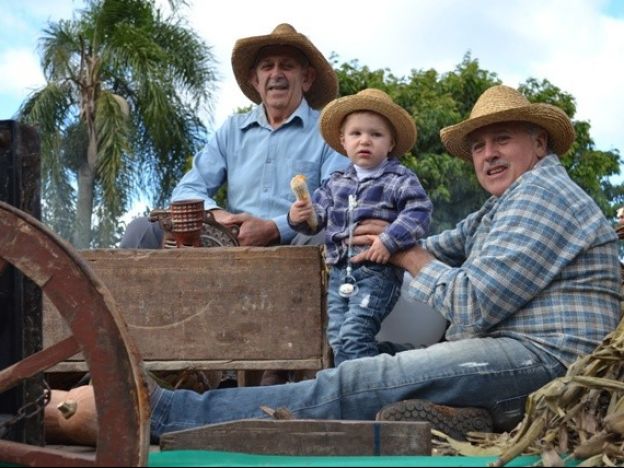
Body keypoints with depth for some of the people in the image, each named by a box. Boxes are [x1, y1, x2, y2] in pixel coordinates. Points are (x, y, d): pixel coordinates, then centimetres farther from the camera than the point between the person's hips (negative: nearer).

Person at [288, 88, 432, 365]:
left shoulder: (399, 180, -3)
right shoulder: (336, 183, 15)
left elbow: (419, 211, -14)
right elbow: (318, 215, 15)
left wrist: (389, 241, -23)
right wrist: (299, 217, -7)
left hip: (377, 272, -6)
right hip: (340, 272, 6)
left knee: (353, 334, -17)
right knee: (337, 338, 5)